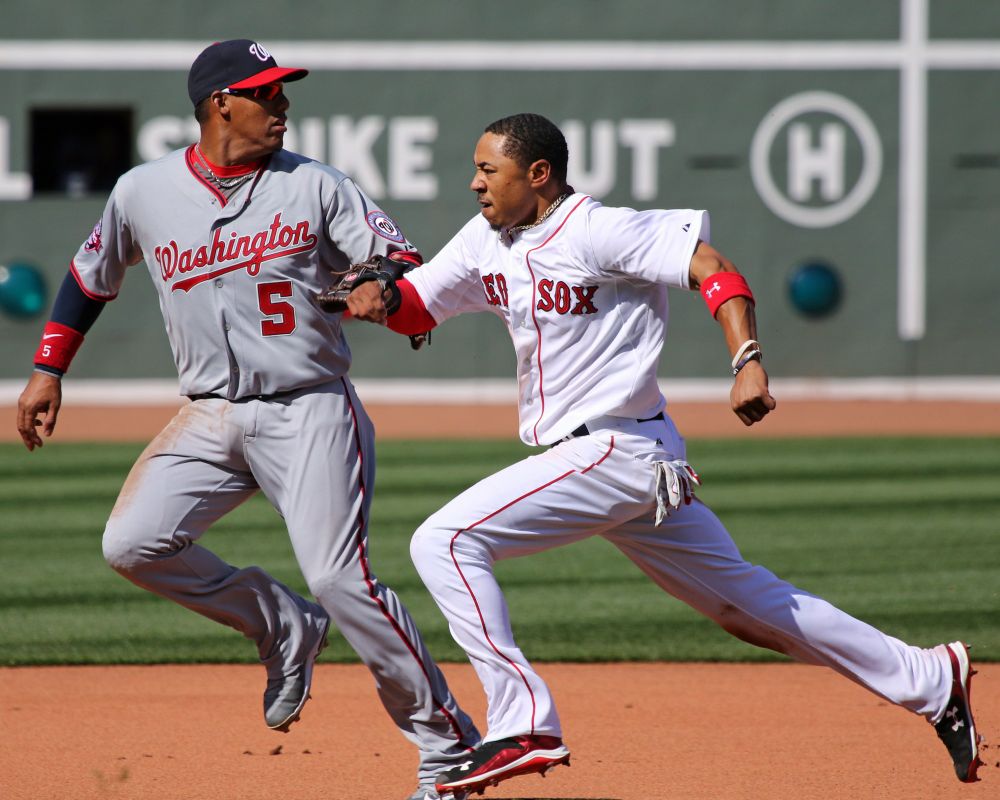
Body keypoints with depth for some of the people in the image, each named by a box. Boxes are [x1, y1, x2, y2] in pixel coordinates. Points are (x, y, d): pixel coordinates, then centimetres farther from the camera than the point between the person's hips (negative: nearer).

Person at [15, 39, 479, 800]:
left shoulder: (315, 186, -2)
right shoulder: (144, 193, 4)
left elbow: (400, 258, -5)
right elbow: (92, 276, 19)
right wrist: (48, 371, 16)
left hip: (310, 411, -3)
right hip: (211, 416, 4)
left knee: (339, 577, -15)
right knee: (132, 543, -13)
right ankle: (283, 628, 9)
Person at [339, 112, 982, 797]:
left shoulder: (597, 231, -14)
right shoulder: (488, 240, 11)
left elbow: (711, 268, -20)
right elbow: (420, 304, 17)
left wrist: (748, 361, -34)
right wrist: (379, 298, -7)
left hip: (617, 451, -9)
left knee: (445, 540, -15)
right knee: (742, 599, 15)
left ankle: (524, 726, -15)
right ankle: (930, 682, 22)